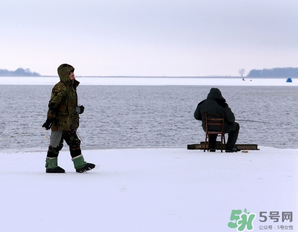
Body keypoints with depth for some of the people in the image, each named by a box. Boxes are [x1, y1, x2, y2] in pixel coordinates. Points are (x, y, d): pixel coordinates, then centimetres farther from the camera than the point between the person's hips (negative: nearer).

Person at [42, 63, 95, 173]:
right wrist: (50, 119, -27)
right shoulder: (60, 88, -17)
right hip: (60, 122, -10)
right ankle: (51, 166, 8)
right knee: (56, 144, -1)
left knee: (74, 143, 10)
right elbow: (53, 104, -23)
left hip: (69, 124, 10)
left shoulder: (71, 87, 15)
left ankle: (80, 165, 12)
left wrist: (78, 109, 12)